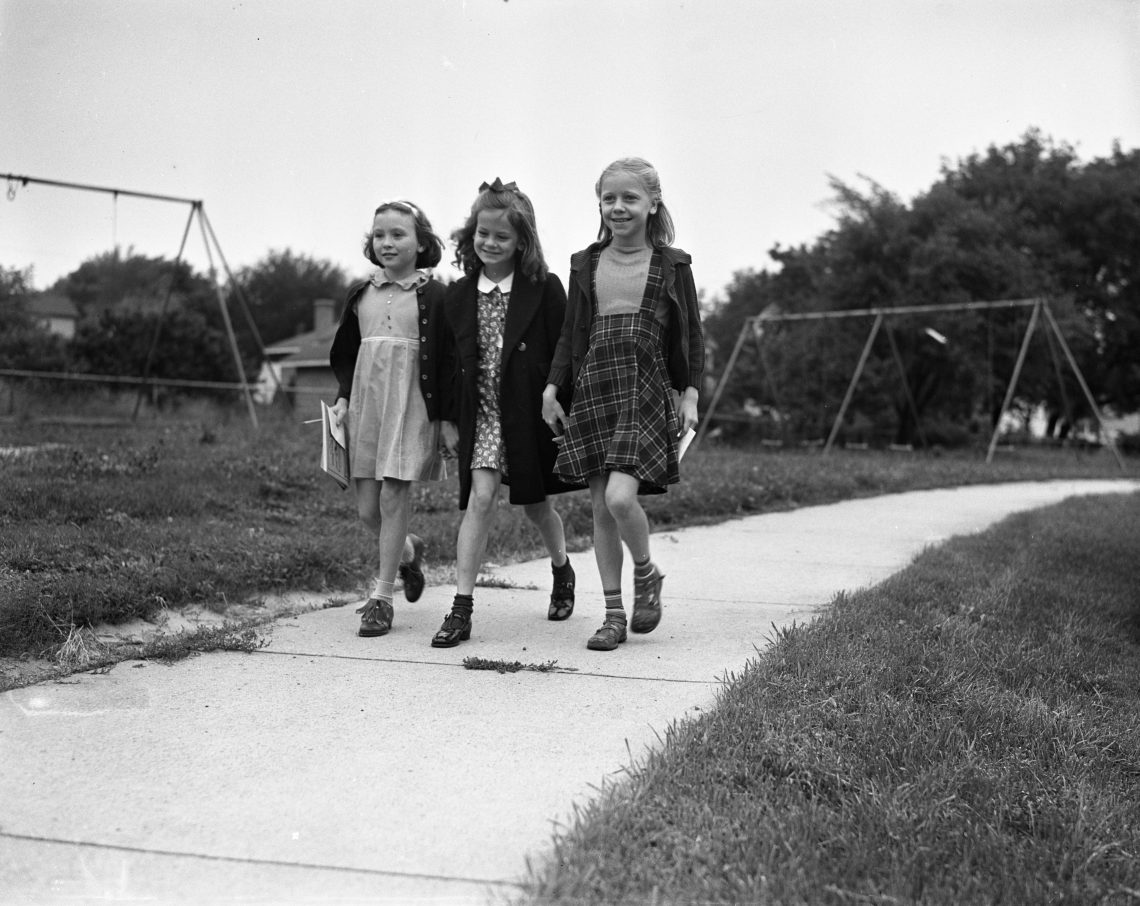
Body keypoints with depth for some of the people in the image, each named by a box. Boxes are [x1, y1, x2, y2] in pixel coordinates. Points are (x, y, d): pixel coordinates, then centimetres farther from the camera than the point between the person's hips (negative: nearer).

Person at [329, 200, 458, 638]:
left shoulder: (433, 295, -3)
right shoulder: (361, 294, 10)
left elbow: (448, 360, -3)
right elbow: (345, 353, 17)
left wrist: (446, 415, -6)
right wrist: (343, 397, 4)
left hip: (411, 404, -5)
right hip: (365, 402, 5)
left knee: (393, 496, -7)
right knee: (366, 508, 5)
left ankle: (381, 597, 2)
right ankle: (408, 551, 36)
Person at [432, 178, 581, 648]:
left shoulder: (545, 289, -7)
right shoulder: (459, 296, 3)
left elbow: (564, 354, -6)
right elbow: (453, 361, 9)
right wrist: (448, 419, 8)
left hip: (531, 412, -2)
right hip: (482, 412, 2)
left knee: (536, 503, 12)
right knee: (480, 497, -11)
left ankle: (562, 571, 42)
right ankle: (461, 609, -10)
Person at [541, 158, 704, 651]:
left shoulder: (671, 264, 3)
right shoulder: (585, 264, 11)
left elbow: (691, 335, 6)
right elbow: (570, 334, 14)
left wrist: (690, 394, -2)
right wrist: (551, 388, 6)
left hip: (646, 390, -3)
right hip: (593, 389, 4)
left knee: (620, 497, -18)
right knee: (600, 508, 3)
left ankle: (646, 573, 12)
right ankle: (613, 615, 14)